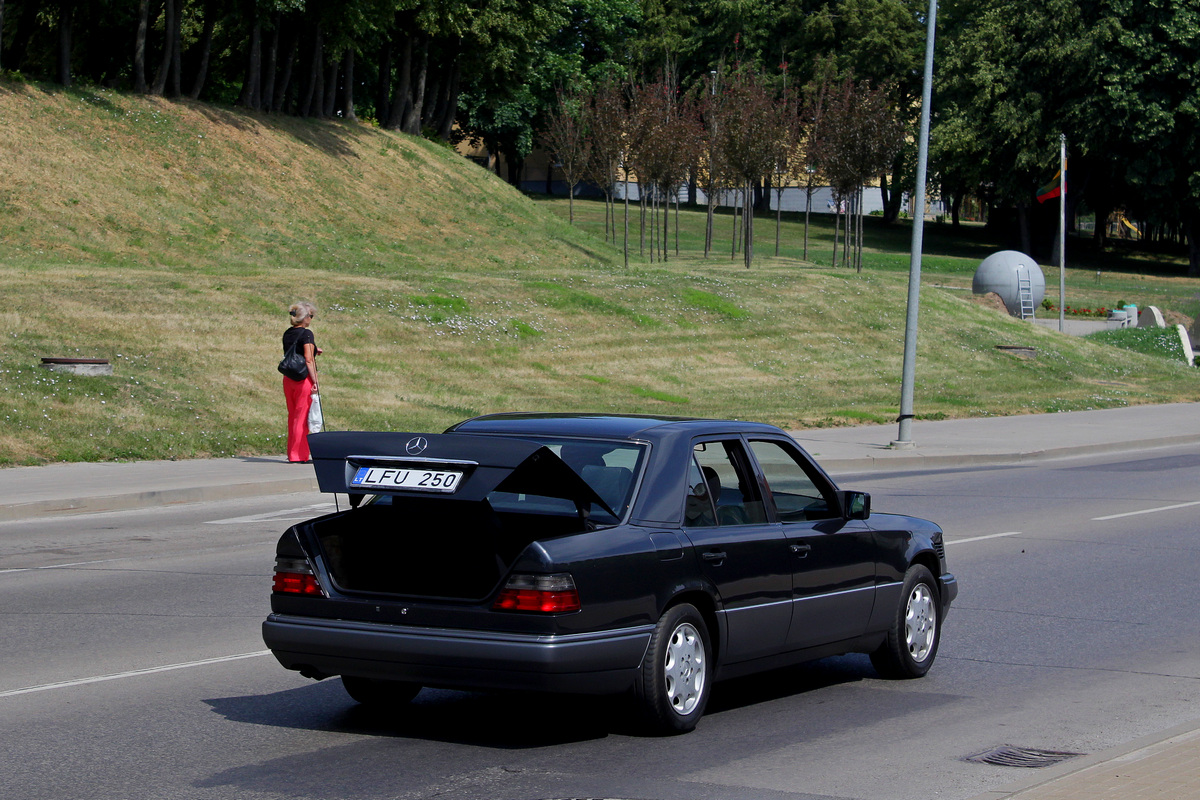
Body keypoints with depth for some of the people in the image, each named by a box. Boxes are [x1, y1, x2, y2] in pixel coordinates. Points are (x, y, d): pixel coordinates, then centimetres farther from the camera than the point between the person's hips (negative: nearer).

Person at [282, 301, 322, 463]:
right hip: (304, 379, -7)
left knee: (292, 416, 14)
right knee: (302, 416, -2)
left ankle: (292, 453, 18)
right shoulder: (306, 334, -12)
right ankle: (299, 454, -1)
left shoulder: (287, 334, 10)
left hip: (288, 379, 7)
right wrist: (315, 381, -15)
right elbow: (308, 360, -17)